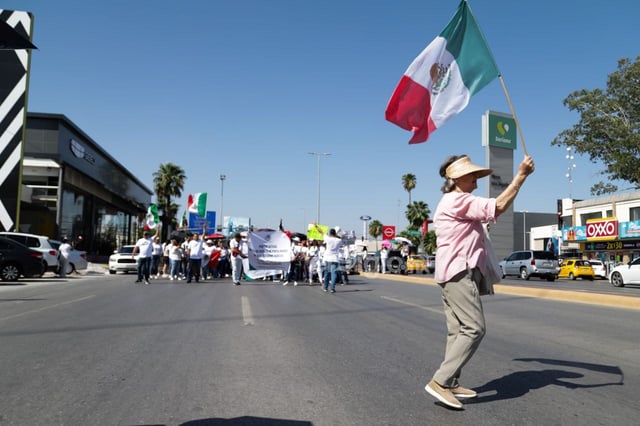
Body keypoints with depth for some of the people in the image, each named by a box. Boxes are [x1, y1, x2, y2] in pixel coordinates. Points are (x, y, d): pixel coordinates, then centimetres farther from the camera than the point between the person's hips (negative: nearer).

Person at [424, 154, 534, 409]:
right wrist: (521, 176, -17)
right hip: (459, 272, -11)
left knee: (458, 330, 9)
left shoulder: (458, 203, 24)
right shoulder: (456, 200, -12)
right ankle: (440, 381, -13)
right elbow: (498, 207, -21)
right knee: (474, 328, -14)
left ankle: (451, 383, 13)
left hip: (456, 272, 11)